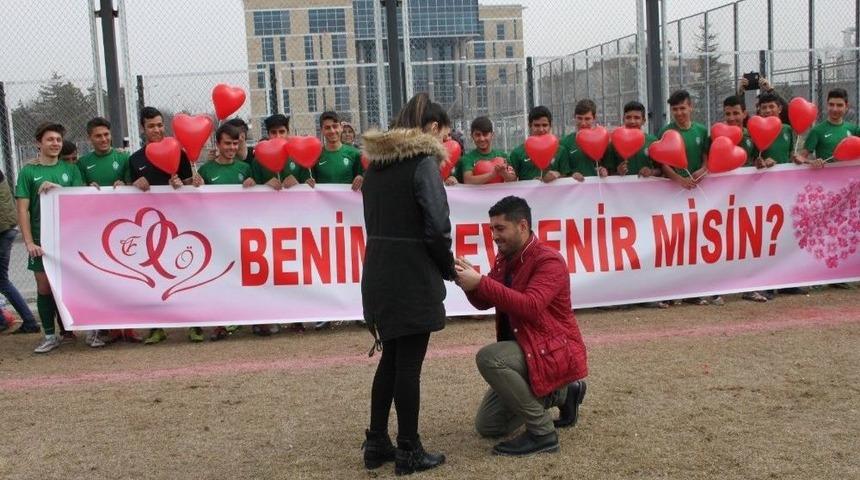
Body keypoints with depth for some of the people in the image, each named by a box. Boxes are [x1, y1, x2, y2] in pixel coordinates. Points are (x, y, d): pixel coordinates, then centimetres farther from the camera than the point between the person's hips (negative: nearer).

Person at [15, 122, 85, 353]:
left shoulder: (70, 170, 9)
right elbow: (23, 210, -1)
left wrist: (57, 188, -14)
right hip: (42, 240, -1)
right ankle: (50, 335, 13)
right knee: (44, 287, 3)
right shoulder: (28, 172, 3)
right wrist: (29, 242, -10)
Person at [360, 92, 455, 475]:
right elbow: (437, 225, -18)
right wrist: (449, 268, -1)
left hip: (378, 273, 7)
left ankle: (376, 443, 23)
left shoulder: (376, 162, 12)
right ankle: (409, 452, 12)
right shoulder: (423, 161, -11)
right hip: (412, 278, -7)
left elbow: (378, 220, 11)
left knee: (391, 358, 17)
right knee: (409, 364, 2)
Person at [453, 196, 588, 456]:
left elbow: (531, 307, -34)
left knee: (488, 357, -33)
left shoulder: (549, 261, -20)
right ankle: (561, 393, 25)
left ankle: (542, 432, -19)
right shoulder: (504, 259, 5)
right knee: (486, 426, 12)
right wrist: (469, 281, -15)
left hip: (555, 350, -9)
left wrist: (481, 282, -37)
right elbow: (483, 303, 7)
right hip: (524, 348, 9)